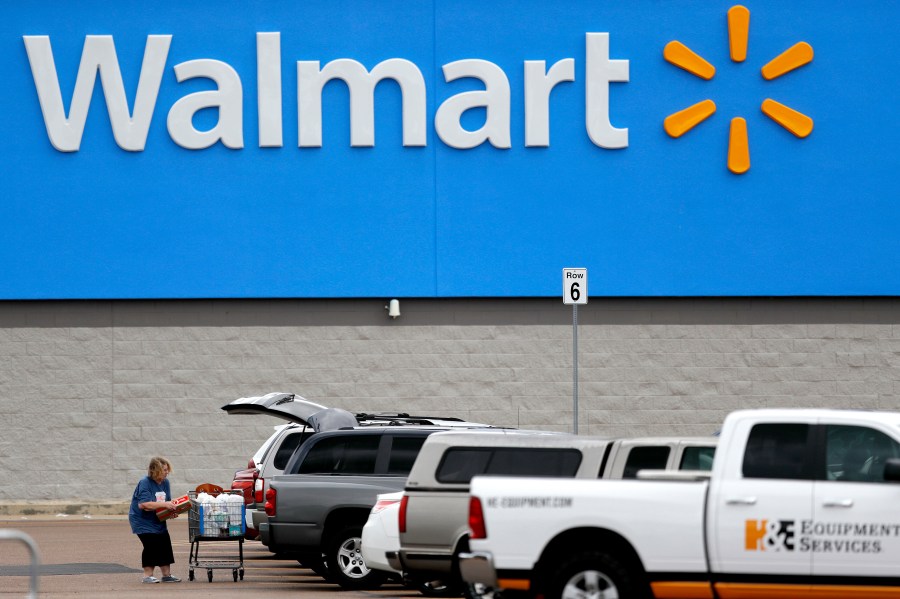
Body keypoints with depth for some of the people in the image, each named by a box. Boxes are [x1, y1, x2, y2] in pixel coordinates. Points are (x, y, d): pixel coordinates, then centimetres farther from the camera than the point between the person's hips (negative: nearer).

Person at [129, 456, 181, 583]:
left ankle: (166, 574, 13)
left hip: (158, 520, 8)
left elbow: (168, 502, 13)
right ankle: (147, 575, -9)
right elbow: (143, 504, -28)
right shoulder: (145, 483, -19)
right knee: (151, 544, -15)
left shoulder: (165, 482, 6)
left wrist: (171, 510, -10)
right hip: (143, 520, -8)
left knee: (165, 544, 4)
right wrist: (164, 504, -28)